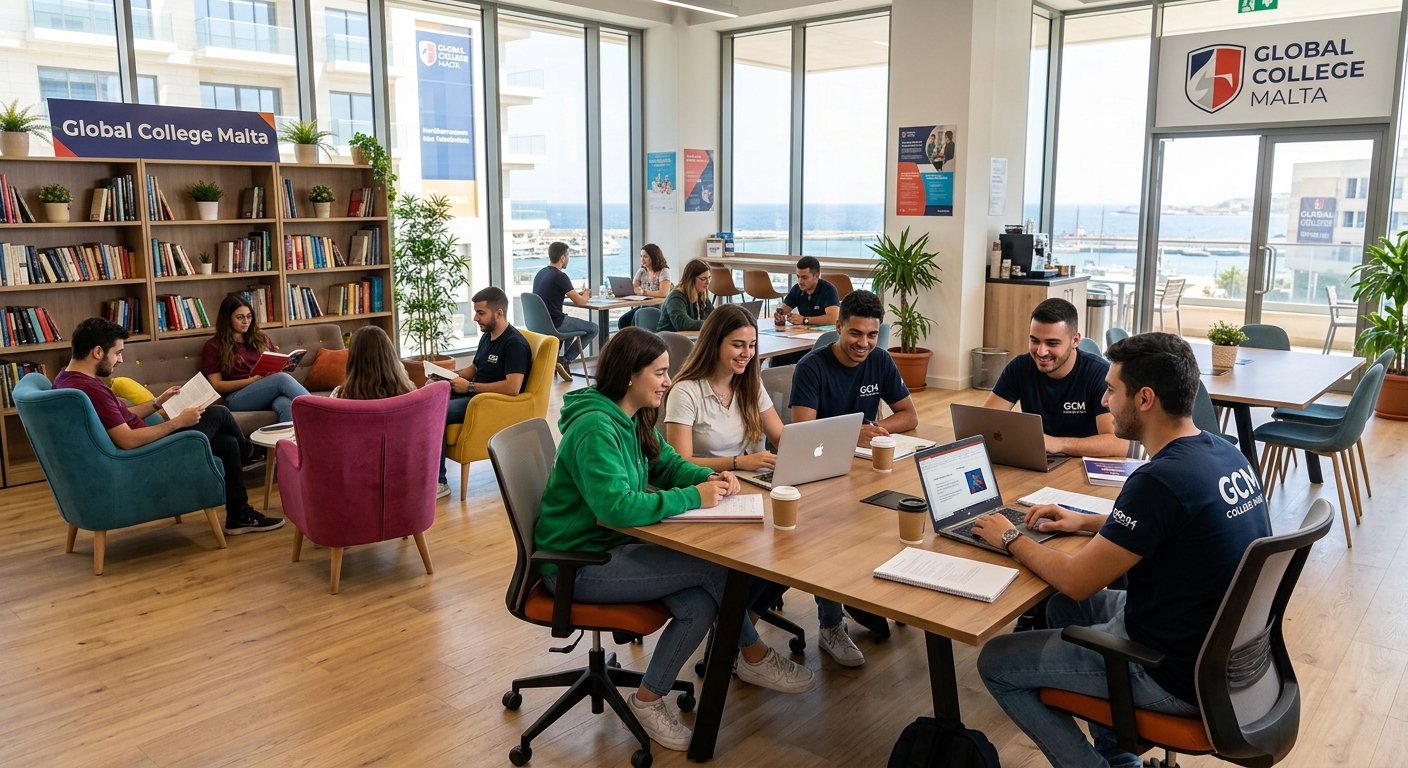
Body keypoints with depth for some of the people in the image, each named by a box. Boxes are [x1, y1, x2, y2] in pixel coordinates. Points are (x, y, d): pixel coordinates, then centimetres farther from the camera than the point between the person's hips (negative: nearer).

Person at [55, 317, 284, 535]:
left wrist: (158, 402, 11)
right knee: (218, 414, 4)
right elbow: (128, 440, -31)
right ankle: (247, 452, 32)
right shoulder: (90, 389, -29)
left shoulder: (68, 379, 5)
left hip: (142, 446, 11)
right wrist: (178, 422, -22)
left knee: (228, 442, 17)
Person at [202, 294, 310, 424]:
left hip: (270, 393, 3)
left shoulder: (262, 339, 23)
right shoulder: (213, 347, 11)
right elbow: (217, 386, 4)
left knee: (286, 405, -38)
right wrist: (253, 380, -10)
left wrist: (277, 370, -1)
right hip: (237, 398, -3)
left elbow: (275, 367, 26)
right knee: (282, 379, -34)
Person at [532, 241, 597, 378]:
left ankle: (555, 357, 23)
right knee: (594, 328, 8)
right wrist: (586, 294, 11)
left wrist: (579, 293, 19)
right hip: (554, 324, -8)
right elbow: (580, 302, -13)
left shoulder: (540, 273, 10)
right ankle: (565, 360, 1)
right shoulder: (560, 276, -16)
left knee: (572, 322, 35)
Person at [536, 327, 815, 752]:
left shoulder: (633, 418, 6)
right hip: (575, 565, -9)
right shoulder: (595, 429, -24)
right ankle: (755, 657, 5)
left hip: (611, 543, 9)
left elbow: (669, 464, 16)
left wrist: (710, 477, -5)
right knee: (713, 567, -15)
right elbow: (616, 506, -34)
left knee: (700, 602, -11)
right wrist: (692, 498, -26)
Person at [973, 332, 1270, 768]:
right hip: (1226, 647, 9)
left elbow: (1076, 580, -20)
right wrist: (1086, 521, 14)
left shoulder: (1161, 480, -28)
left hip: (1178, 676, -9)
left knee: (995, 663, 1)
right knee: (1064, 609, 26)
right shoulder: (1224, 453, -1)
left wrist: (1011, 539, -3)